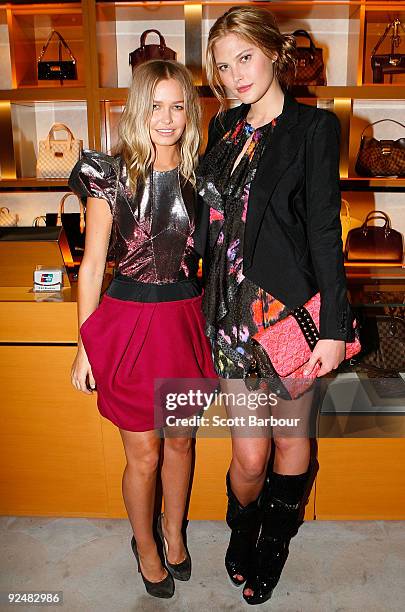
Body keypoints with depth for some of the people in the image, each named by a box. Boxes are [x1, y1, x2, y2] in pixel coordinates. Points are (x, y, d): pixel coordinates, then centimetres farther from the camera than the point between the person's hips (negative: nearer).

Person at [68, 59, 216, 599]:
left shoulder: (200, 175, 3)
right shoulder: (110, 175, -8)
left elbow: (207, 254, 11)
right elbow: (92, 264, -6)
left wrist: (212, 326, 8)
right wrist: (85, 346, -5)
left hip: (187, 320, 4)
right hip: (129, 322, -3)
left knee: (180, 439, 19)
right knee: (143, 455, 11)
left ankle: (174, 532, 45)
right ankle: (145, 544, 39)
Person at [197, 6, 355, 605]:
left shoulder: (314, 126, -3)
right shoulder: (223, 128, 11)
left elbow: (325, 229, -8)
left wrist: (333, 327, -12)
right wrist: (211, 301, 11)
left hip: (292, 307, -3)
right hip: (234, 311, 3)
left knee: (291, 440, 14)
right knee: (250, 454, 7)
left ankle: (276, 544, 40)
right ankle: (241, 533, 38)